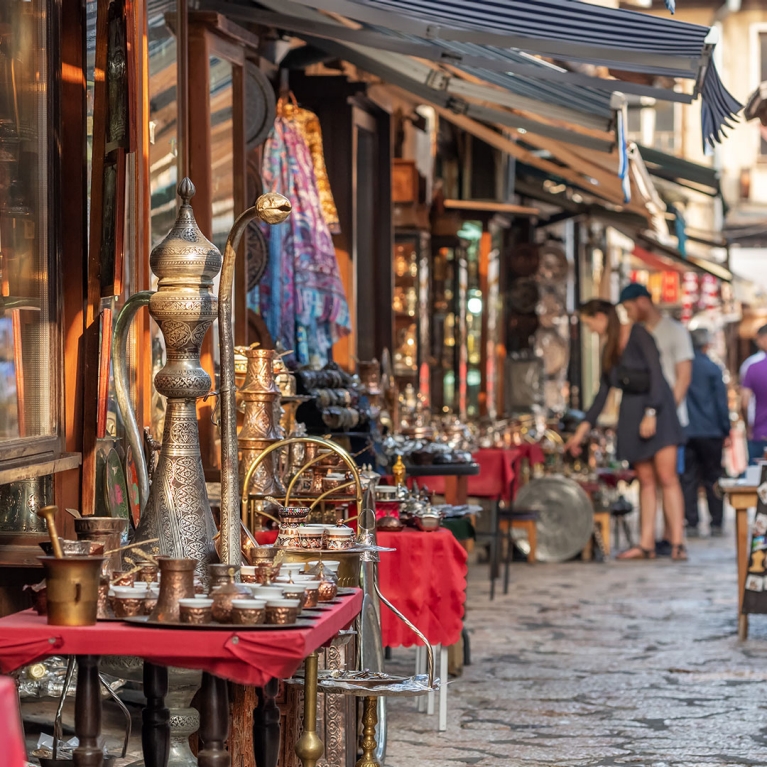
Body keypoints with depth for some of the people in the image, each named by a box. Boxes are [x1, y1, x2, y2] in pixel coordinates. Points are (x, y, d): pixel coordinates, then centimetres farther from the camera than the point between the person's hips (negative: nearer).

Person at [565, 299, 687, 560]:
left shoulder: (638, 335, -8)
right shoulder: (609, 348, 14)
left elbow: (657, 373, -14)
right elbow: (603, 392, 18)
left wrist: (651, 413, -20)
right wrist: (583, 429, 15)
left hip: (657, 407, -7)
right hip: (631, 411, 7)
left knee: (666, 477, -11)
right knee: (645, 480, 3)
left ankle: (678, 543, -13)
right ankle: (646, 544, 1)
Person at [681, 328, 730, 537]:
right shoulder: (713, 369, -6)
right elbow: (721, 402, -5)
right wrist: (726, 431, 2)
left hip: (685, 431, 2)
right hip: (710, 431, -2)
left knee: (688, 478, 4)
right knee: (713, 478, 5)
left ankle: (691, 523, 1)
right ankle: (716, 523, 4)